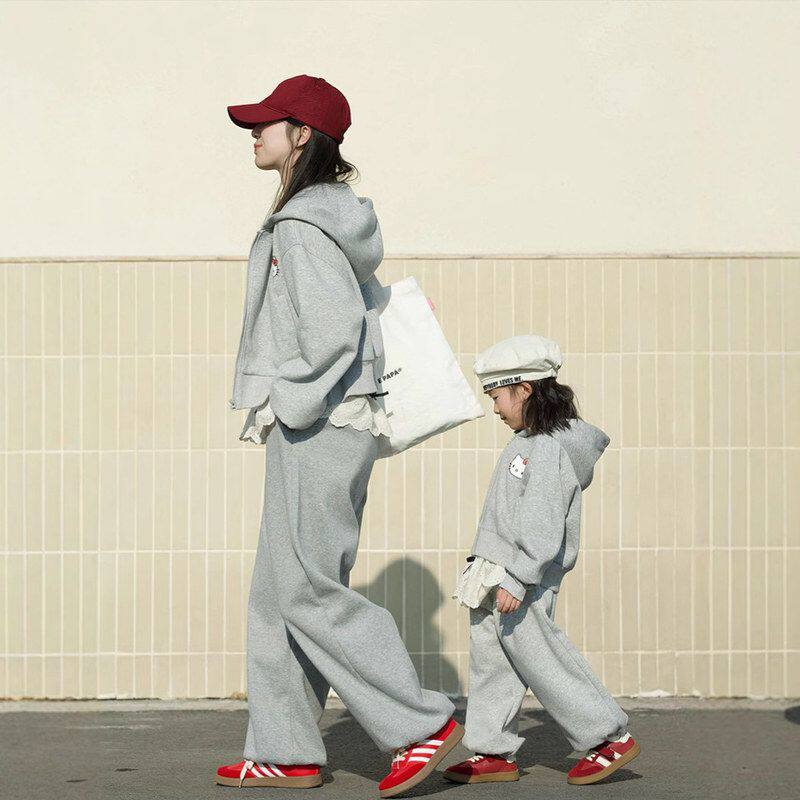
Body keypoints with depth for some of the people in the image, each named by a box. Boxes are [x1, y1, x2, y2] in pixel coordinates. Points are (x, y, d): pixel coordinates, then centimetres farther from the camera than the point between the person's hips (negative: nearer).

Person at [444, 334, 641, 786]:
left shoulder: (550, 448, -18)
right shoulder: (533, 441, 15)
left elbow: (541, 524, -24)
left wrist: (517, 580, -25)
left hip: (524, 578, -10)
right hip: (498, 575, 10)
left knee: (538, 657, -5)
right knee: (490, 659, 10)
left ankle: (611, 737, 3)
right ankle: (495, 753, 15)